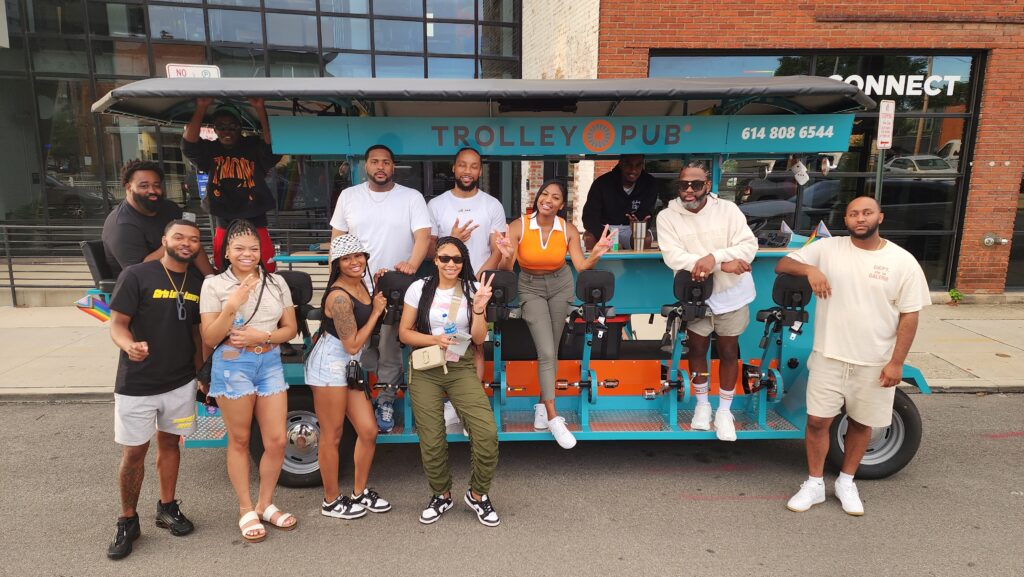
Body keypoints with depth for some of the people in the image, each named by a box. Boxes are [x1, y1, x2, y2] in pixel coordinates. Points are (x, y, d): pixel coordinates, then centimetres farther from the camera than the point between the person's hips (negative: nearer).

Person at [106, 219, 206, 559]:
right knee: (134, 452, 6)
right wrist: (129, 346, -33)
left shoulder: (199, 283, 3)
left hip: (181, 382, 4)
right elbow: (117, 324, -10)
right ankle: (127, 521, 24)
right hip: (136, 384, -3)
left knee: (169, 443, 16)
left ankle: (167, 508, 32)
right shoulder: (136, 276, -11)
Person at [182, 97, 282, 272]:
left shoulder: (254, 147, -2)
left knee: (269, 272, 0)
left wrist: (260, 110, -30)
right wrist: (201, 109, -21)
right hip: (224, 226, 3)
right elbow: (188, 145, -14)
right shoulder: (210, 150, 5)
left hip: (256, 223, -2)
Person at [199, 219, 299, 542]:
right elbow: (209, 339, -6)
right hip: (233, 367, -3)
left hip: (271, 364, 3)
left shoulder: (276, 283, 4)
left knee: (276, 440, 4)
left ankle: (265, 505, 24)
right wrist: (232, 306, -20)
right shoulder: (214, 285, -4)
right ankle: (246, 510, 23)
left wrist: (262, 336, -12)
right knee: (239, 441, 8)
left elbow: (290, 329, 6)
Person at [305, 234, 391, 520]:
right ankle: (331, 501, 20)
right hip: (330, 365, -8)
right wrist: (377, 311, -12)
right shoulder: (339, 296, -21)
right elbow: (352, 345, -18)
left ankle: (360, 493, 25)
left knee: (369, 431, 8)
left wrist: (380, 286, 9)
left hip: (350, 366, 9)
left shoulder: (360, 285, 6)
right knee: (332, 436, 4)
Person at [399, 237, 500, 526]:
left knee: (487, 432, -13)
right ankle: (441, 495, 30)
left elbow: (478, 338, -1)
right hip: (425, 372, 0)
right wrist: (435, 340, -14)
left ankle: (477, 495, 11)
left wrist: (479, 308, -16)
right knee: (432, 442, 4)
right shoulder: (419, 288, 1)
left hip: (461, 369, 0)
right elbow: (404, 333, 2)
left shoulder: (472, 290, 2)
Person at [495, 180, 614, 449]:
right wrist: (507, 256, -38)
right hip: (531, 288, -2)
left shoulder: (568, 230, -10)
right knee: (546, 352, -12)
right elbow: (505, 271, -17)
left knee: (551, 351, 6)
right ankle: (553, 417, -5)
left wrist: (596, 254, -28)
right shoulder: (518, 227, -16)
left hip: (560, 286, 2)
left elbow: (581, 266, -10)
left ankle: (543, 403, 24)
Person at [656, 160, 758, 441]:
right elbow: (674, 257, -20)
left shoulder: (728, 210, -6)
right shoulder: (667, 216, -8)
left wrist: (714, 257, -31)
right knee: (697, 348, 11)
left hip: (730, 293, 1)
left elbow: (749, 245, -13)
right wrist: (724, 264, -25)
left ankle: (724, 410, 26)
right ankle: (702, 404, 32)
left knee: (728, 351, 9)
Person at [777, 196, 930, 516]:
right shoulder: (827, 248, -3)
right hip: (829, 357, 0)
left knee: (861, 423, 15)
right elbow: (782, 265, 0)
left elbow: (909, 315, -3)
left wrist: (896, 362, -7)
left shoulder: (903, 261, -4)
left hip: (875, 363, 0)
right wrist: (809, 269, -22)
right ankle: (814, 484, 22)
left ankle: (846, 482, 35)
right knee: (817, 420, 4)